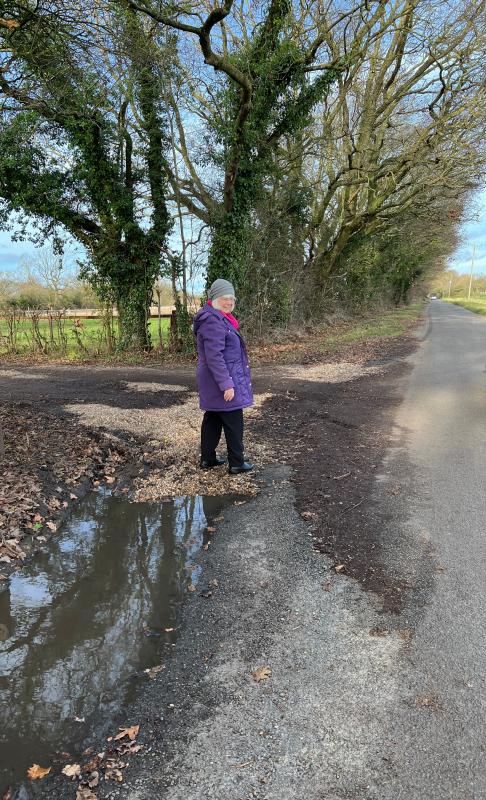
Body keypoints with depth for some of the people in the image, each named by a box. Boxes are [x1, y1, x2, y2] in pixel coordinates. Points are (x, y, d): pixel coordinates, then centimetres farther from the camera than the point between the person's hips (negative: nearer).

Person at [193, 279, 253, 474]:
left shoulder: (218, 318, 13)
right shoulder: (213, 322, -21)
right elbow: (214, 357, -26)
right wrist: (226, 384, -26)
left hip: (212, 384, 11)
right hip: (223, 380, -11)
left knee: (212, 419, 15)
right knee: (233, 422, 0)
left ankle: (207, 458, 24)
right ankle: (236, 463, 9)